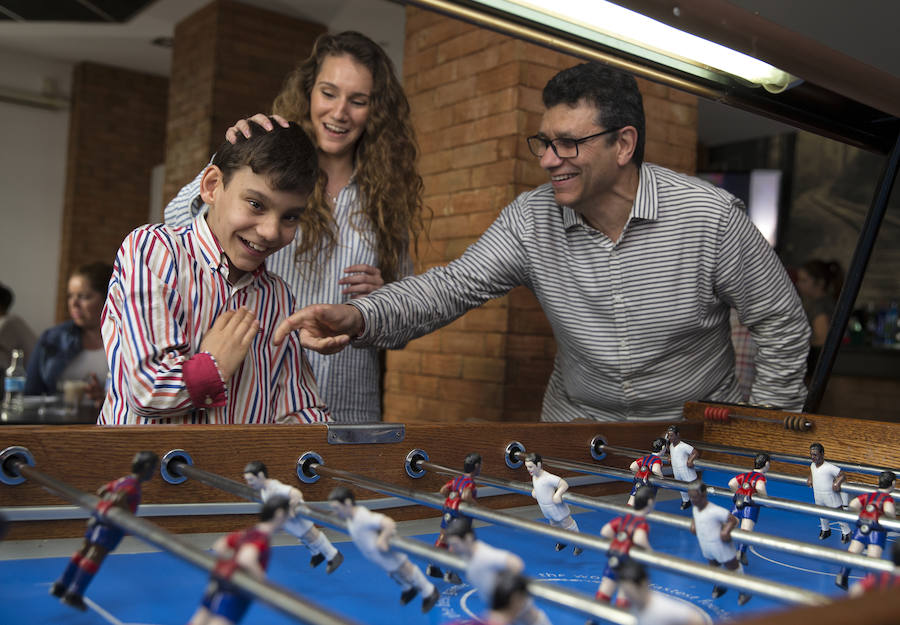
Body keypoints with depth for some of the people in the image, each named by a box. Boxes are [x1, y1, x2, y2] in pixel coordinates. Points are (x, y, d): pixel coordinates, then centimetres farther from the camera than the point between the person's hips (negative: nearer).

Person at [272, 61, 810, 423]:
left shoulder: (710, 216, -15)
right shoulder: (532, 219, -7)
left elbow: (784, 326, -6)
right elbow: (454, 285, -13)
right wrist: (359, 318, -31)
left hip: (697, 427, -1)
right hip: (578, 422, 2)